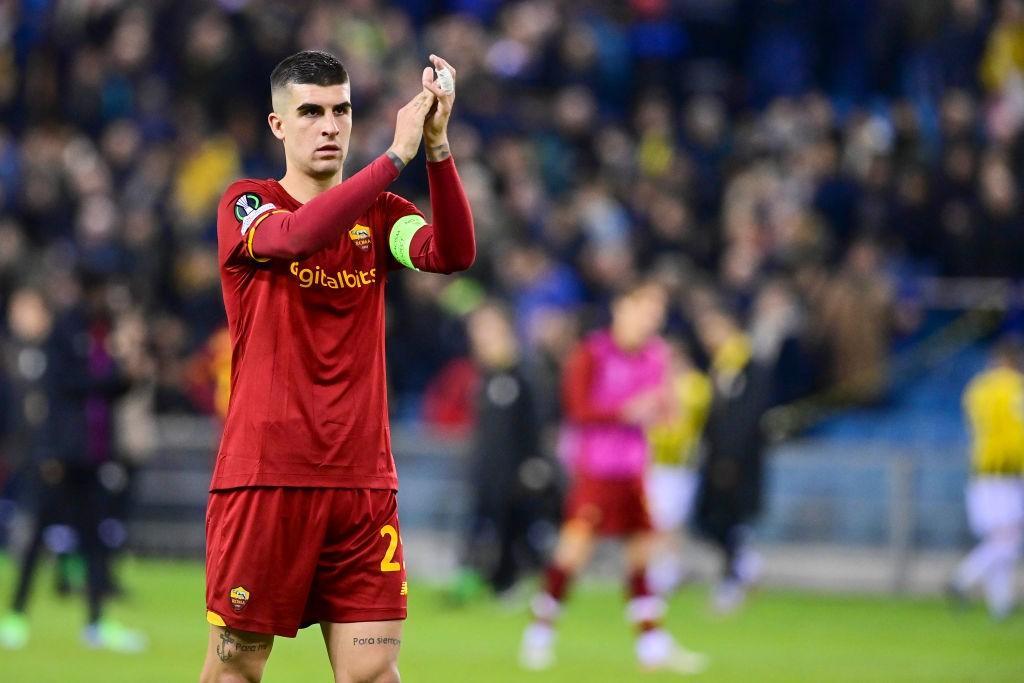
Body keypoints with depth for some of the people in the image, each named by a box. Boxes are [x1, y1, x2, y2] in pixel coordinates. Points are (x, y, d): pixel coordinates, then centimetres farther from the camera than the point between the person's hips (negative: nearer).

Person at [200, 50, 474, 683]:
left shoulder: (380, 215, 11)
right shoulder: (247, 204, 1)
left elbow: (453, 252, -10)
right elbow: (295, 236, -22)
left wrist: (437, 147, -24)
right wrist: (397, 155, -28)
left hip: (363, 482, 3)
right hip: (263, 479, -3)